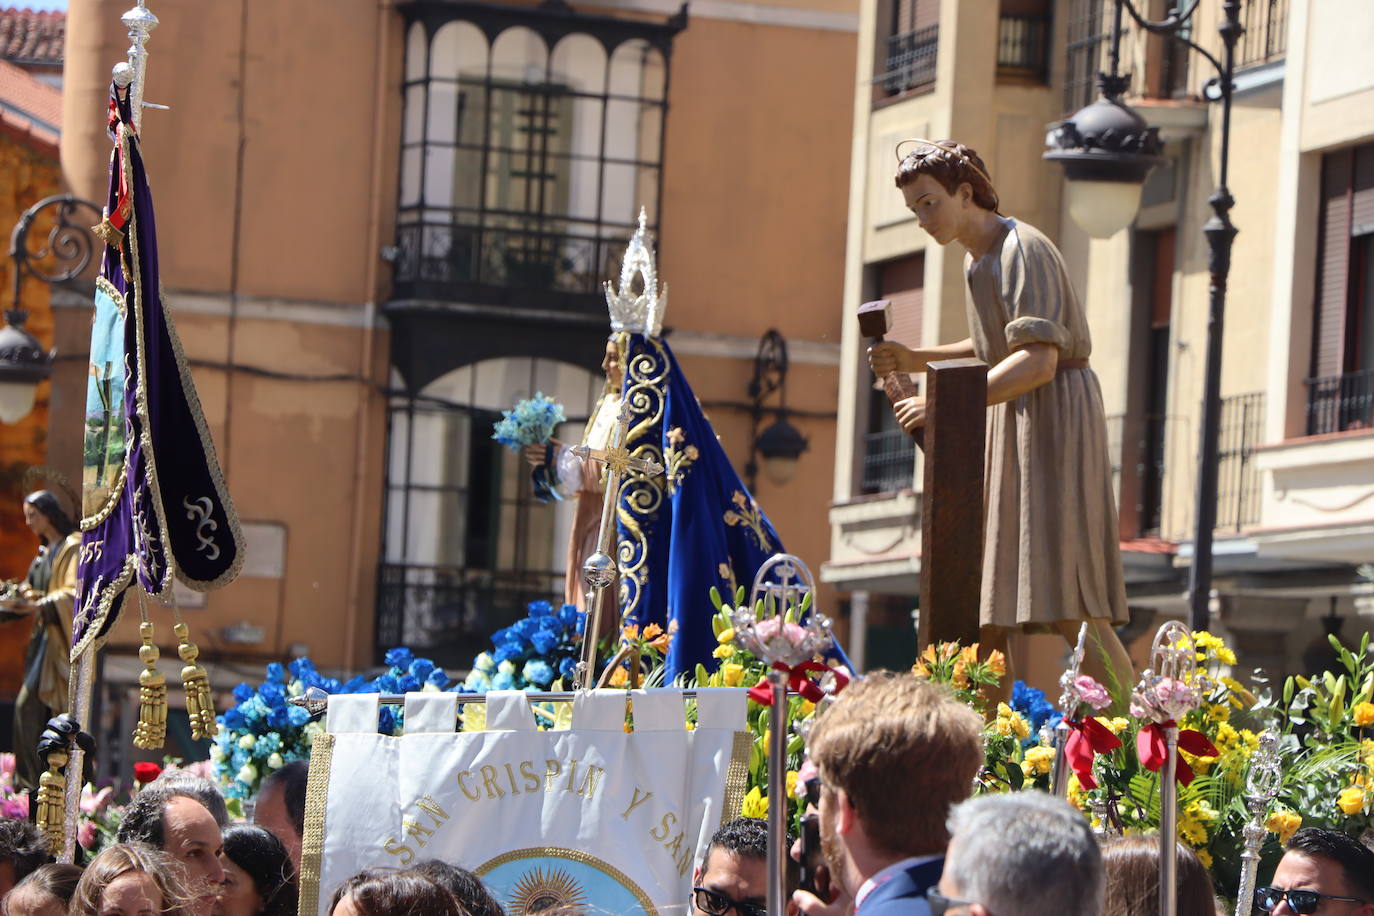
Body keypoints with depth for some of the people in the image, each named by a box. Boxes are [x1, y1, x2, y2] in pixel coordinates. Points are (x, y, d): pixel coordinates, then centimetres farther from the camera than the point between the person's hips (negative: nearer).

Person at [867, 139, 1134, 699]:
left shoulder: (1022, 250, -15)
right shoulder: (978, 256, 14)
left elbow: (1038, 362, -26)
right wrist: (916, 361, 15)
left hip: (1055, 413, -10)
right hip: (1013, 423, 10)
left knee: (1065, 602, -16)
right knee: (985, 593, 6)